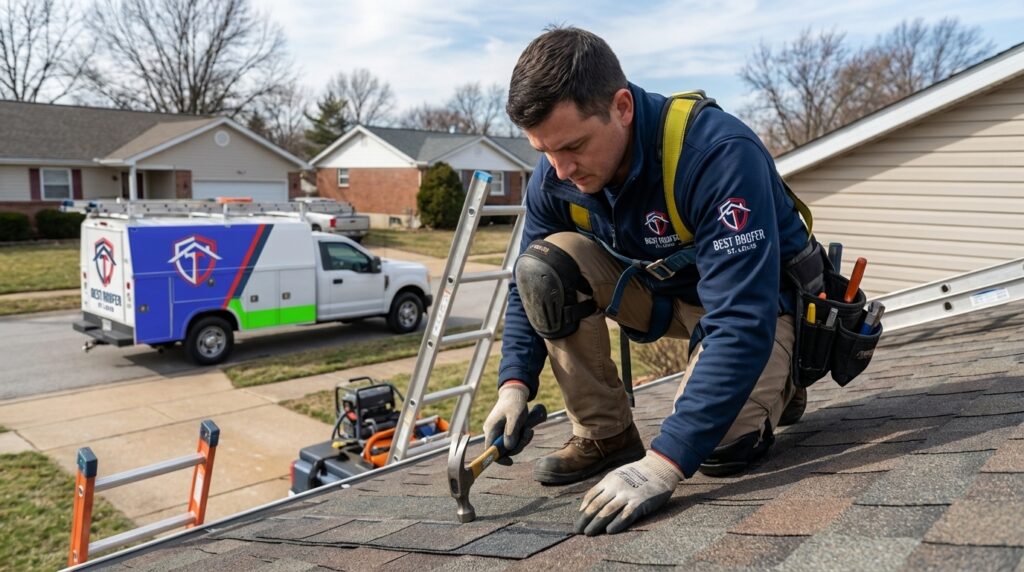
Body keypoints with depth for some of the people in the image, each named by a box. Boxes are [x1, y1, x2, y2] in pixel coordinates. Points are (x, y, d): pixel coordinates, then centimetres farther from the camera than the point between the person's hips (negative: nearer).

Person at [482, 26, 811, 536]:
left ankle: (773, 389, 8)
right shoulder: (553, 178, -16)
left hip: (753, 301, -4)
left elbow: (742, 322, -39)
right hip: (657, 288, 5)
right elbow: (528, 288, -1)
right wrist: (514, 384, -17)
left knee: (719, 445, -29)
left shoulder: (719, 154, -34)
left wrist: (663, 464, -44)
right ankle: (604, 434, -7)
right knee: (544, 266, -21)